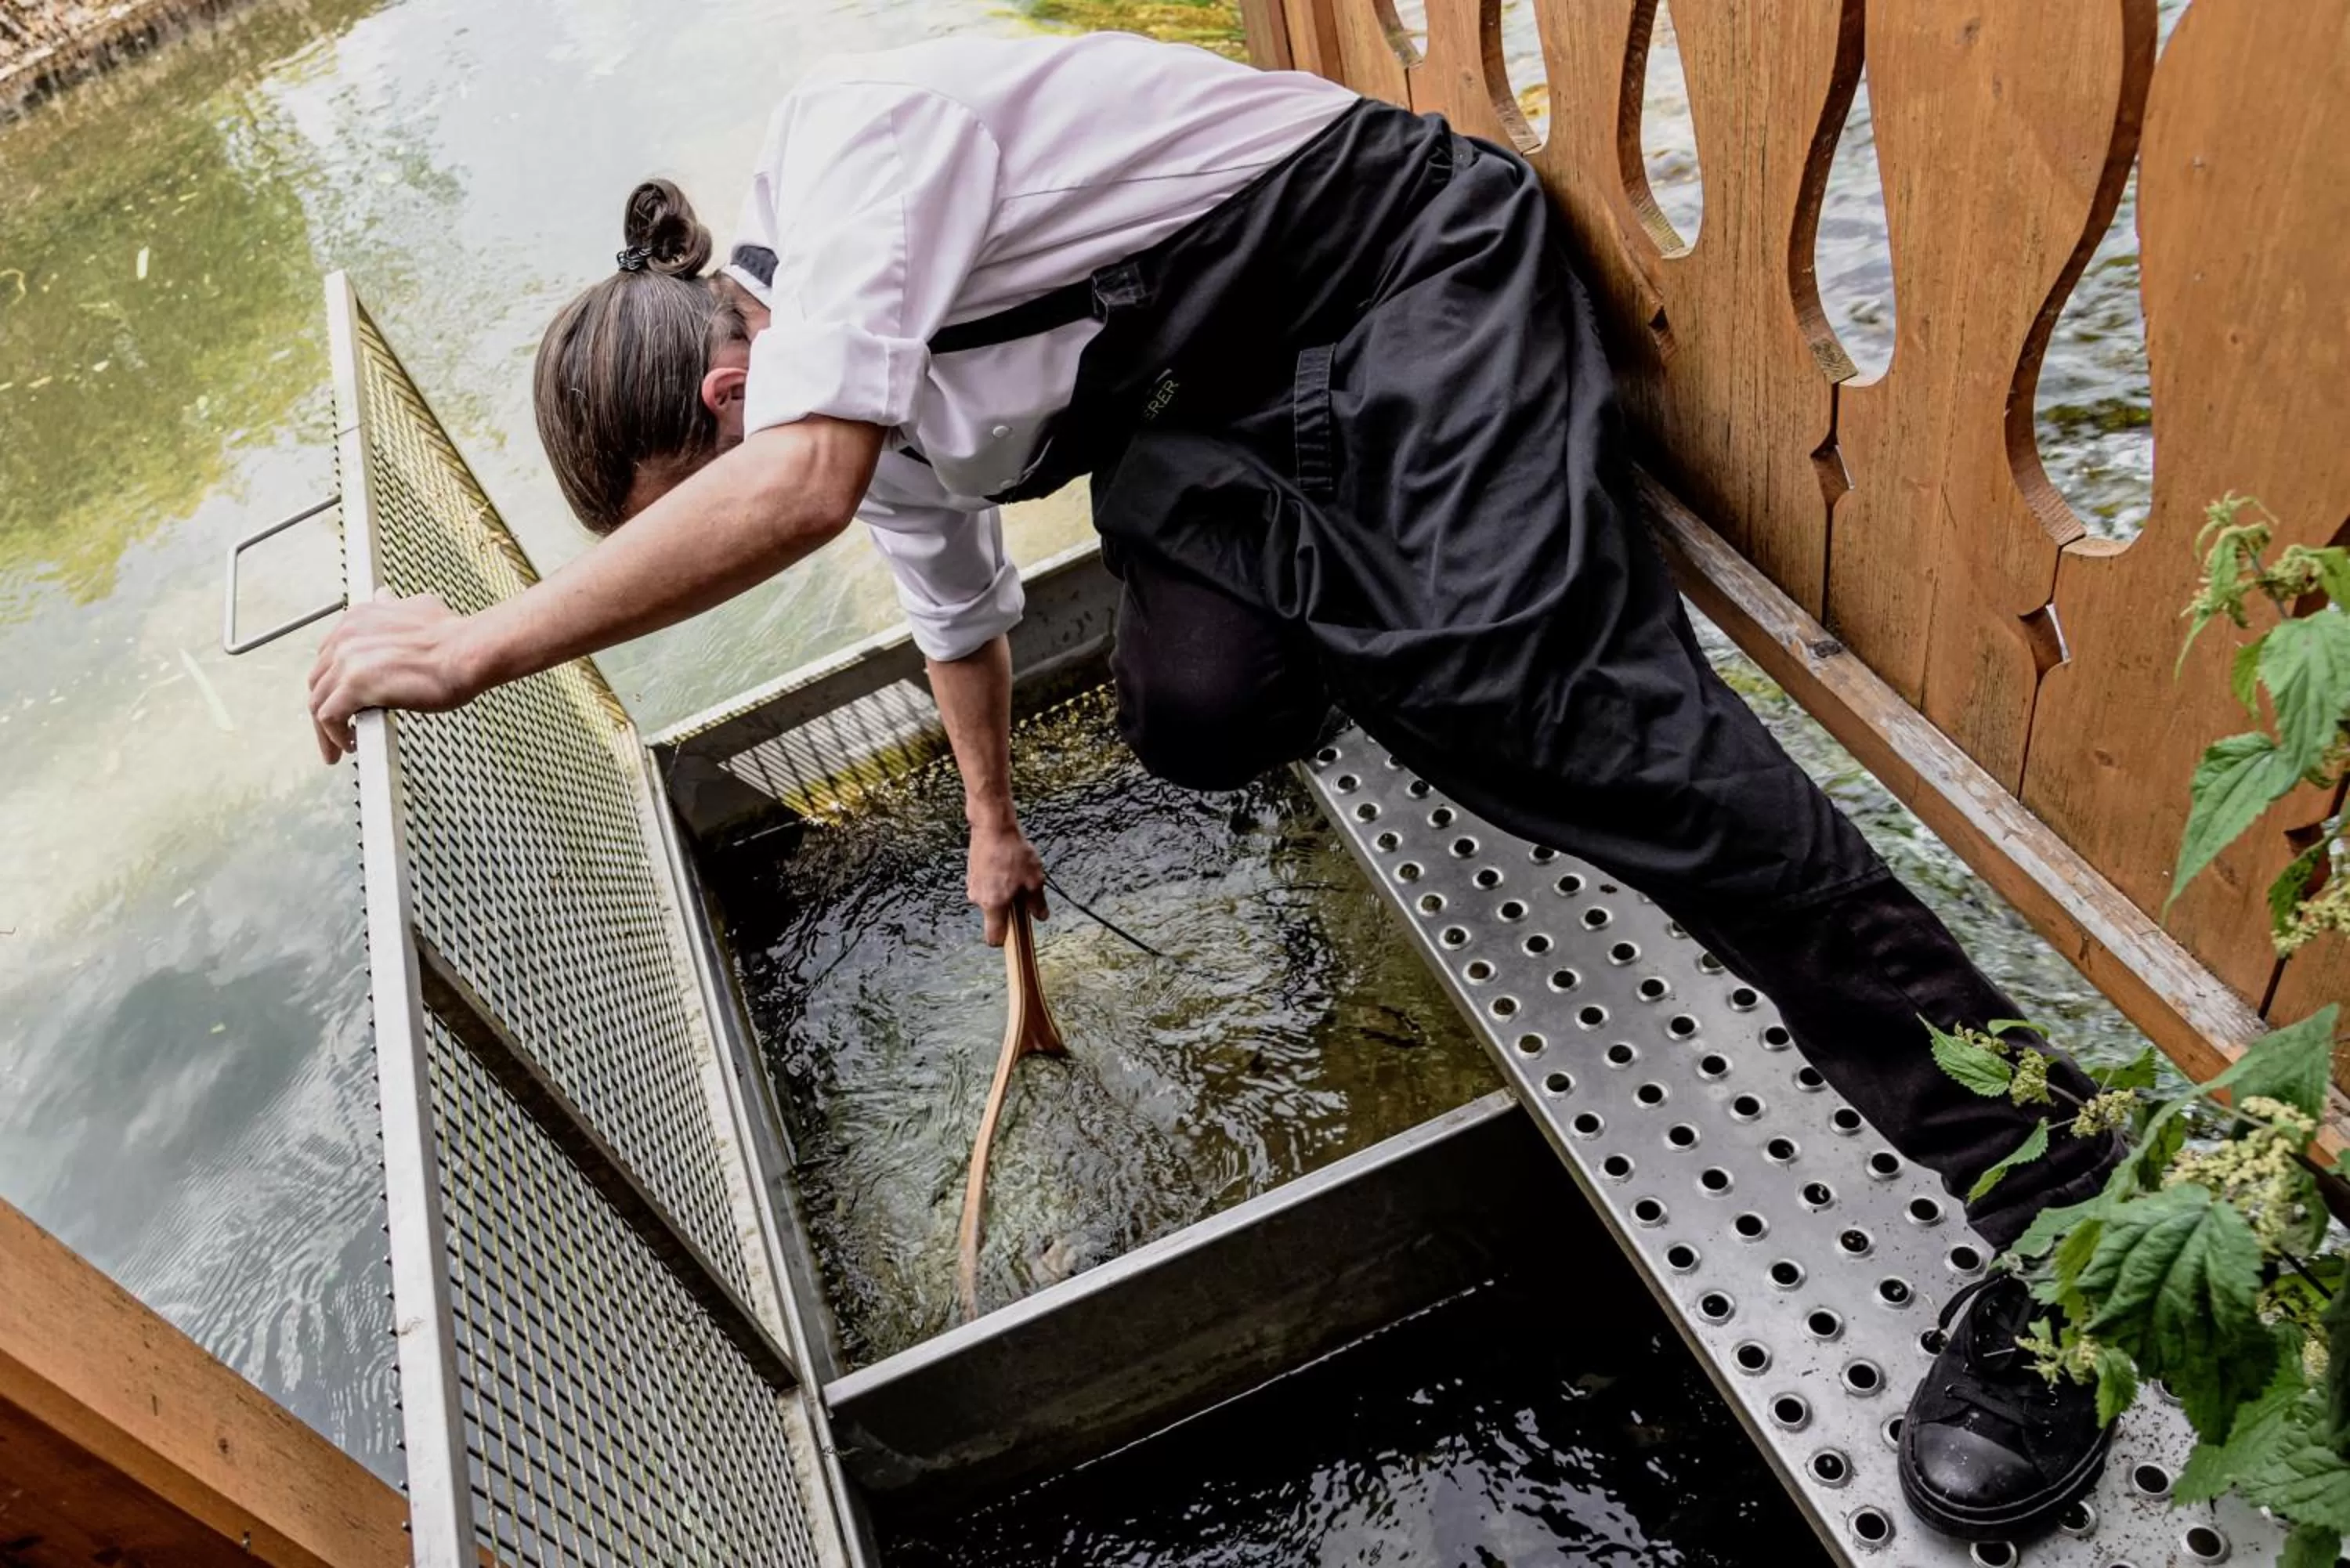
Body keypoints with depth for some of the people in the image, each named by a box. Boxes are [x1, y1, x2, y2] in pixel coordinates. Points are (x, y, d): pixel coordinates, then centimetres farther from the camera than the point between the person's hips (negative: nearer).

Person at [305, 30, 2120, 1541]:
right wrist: (994, 829, 36)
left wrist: (482, 642, -29)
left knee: (1539, 680, -27)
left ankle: (2046, 1190, -22)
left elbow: (796, 483, -36)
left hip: (1393, 260, -7)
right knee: (1192, 712, -17)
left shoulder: (843, 135, -21)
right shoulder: (893, 434, 5)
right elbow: (958, 610, 22)